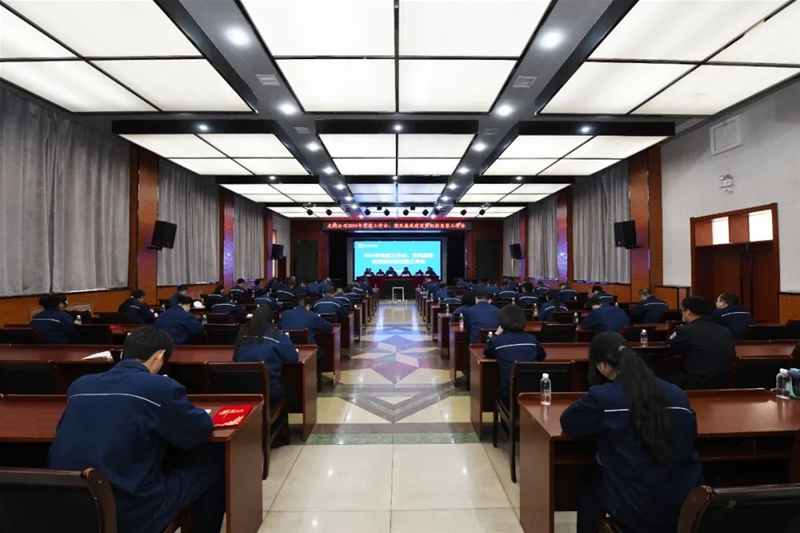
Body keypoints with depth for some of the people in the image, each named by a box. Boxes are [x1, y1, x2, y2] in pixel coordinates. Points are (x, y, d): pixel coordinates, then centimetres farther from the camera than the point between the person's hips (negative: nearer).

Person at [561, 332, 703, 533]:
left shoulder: (602, 396, -17)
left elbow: (568, 423, -4)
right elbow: (690, 438, 13)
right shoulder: (677, 394, -2)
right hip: (687, 505, 5)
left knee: (589, 490, 25)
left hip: (637, 510, -5)